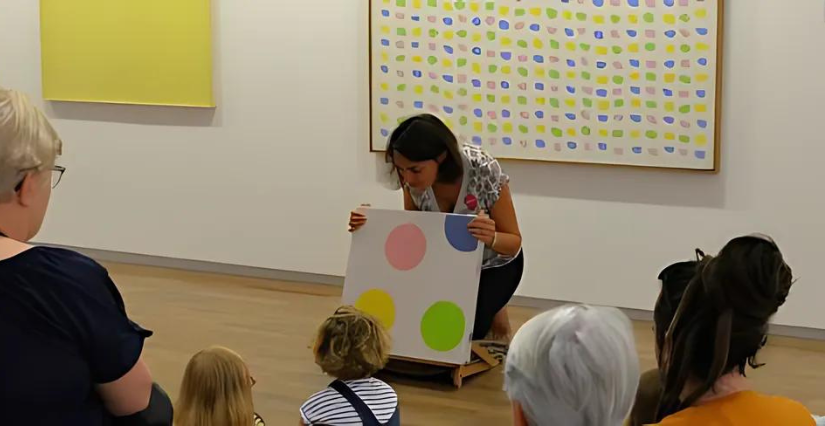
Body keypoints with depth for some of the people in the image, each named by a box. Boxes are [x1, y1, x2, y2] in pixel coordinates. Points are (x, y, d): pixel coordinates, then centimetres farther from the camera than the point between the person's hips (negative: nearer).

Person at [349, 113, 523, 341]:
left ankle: (492, 317, 10)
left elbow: (513, 242, -23)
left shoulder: (484, 172, -34)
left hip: (493, 265, -4)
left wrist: (491, 238, -46)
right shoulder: (413, 178, -23)